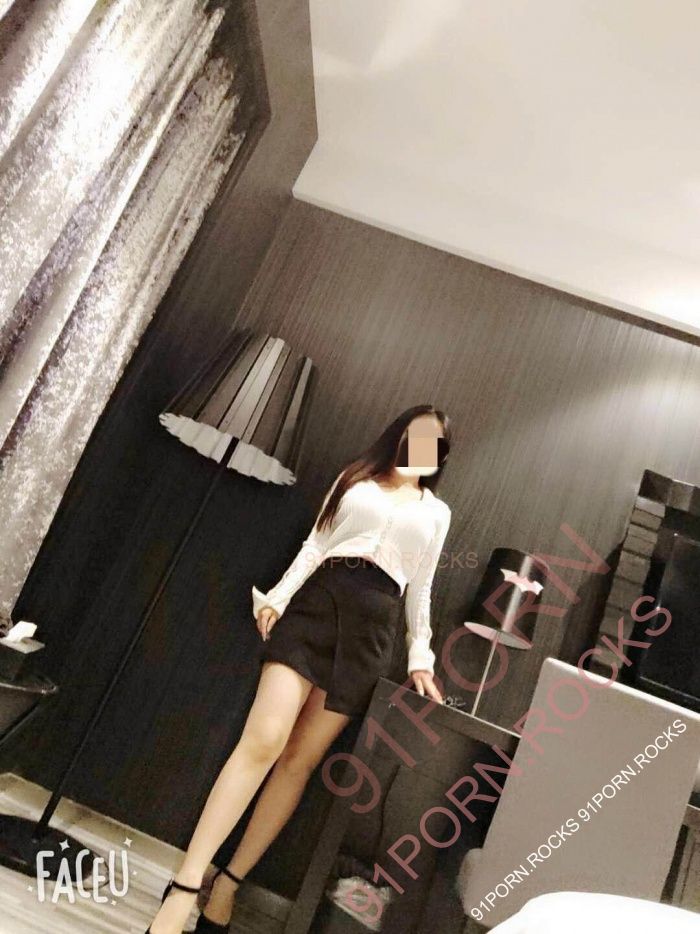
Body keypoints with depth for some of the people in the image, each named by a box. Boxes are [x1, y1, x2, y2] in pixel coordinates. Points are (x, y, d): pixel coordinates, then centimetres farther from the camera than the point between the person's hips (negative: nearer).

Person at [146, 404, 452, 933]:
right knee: (263, 741, -15)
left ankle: (227, 887, 12)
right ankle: (182, 890, -10)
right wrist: (279, 595, -3)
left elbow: (420, 589, 19)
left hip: (373, 623, 2)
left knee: (301, 760, -1)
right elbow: (315, 545, 10)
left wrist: (420, 657, 13)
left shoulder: (437, 511, 20)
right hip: (318, 599, -1)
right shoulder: (356, 479, 17)